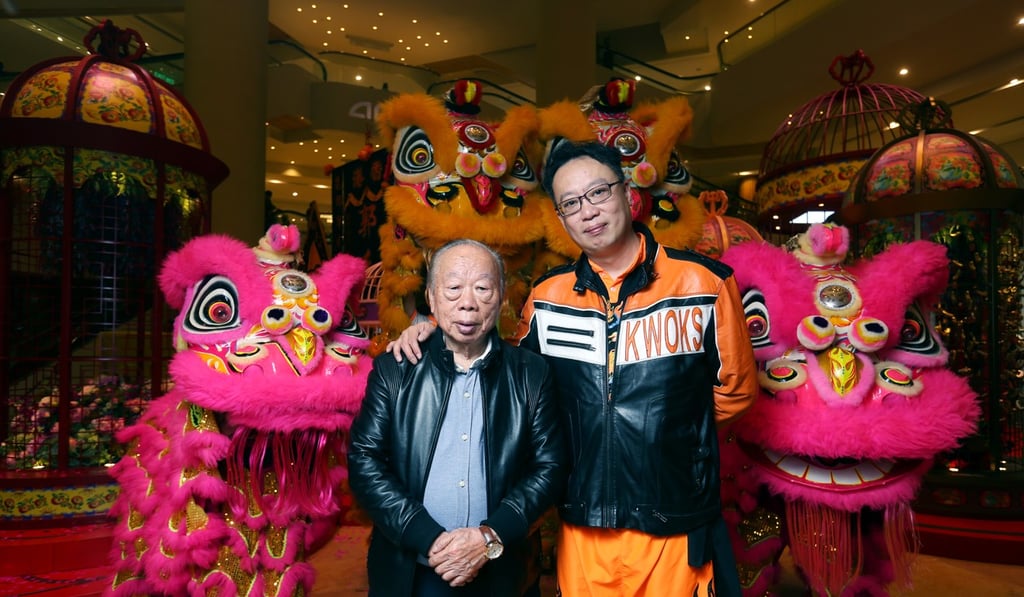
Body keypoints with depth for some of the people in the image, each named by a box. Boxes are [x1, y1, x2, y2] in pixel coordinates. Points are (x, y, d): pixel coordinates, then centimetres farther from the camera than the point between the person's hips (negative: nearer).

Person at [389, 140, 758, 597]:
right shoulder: (546, 297, 1)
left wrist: (664, 423, 3)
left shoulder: (704, 282, -7)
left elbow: (736, 389, 4)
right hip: (582, 530, 2)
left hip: (676, 532, -2)